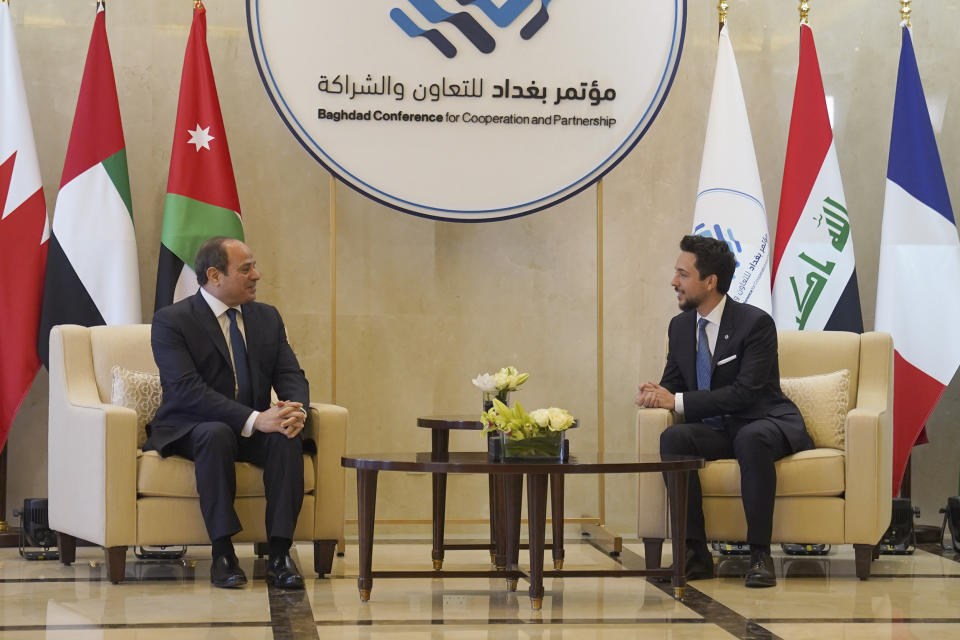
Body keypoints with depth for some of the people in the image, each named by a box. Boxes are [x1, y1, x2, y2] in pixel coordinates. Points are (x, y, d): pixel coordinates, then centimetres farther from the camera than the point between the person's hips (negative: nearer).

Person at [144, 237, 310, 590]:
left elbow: (291, 375, 4)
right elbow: (188, 391, -21)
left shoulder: (267, 318, 10)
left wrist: (296, 410, -22)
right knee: (217, 434, -38)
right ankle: (223, 553, -32)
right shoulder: (171, 321, -9)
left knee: (286, 437, -28)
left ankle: (279, 553, -29)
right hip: (189, 430, -4)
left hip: (255, 428, 5)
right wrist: (254, 419, -32)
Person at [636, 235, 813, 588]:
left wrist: (678, 401, -25)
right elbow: (673, 383, 15)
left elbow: (745, 392, -22)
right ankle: (696, 552, -24)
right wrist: (655, 394, -12)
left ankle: (760, 554, -32)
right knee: (673, 438, -26)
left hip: (765, 424, -5)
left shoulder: (755, 323, -14)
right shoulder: (680, 326, 7)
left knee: (751, 439, -40)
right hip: (716, 430, 5)